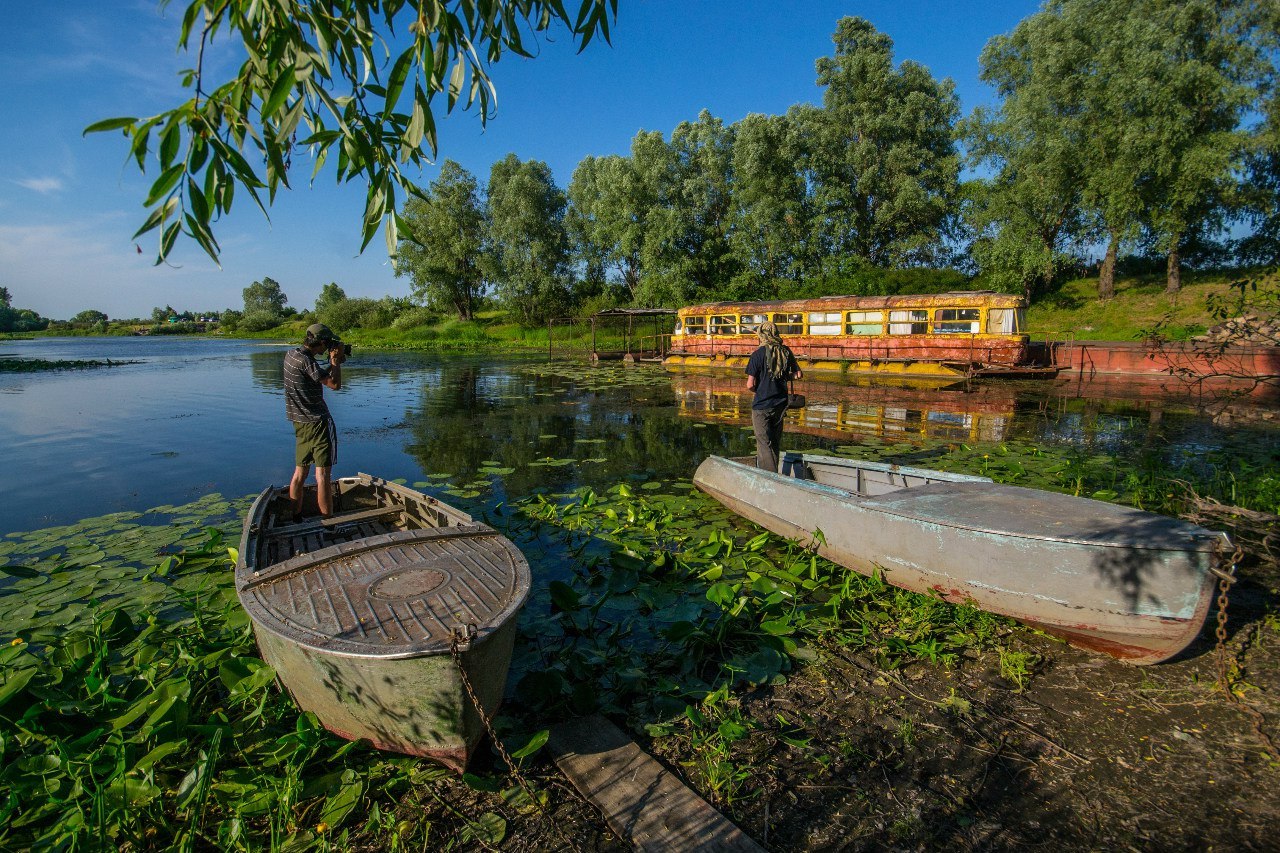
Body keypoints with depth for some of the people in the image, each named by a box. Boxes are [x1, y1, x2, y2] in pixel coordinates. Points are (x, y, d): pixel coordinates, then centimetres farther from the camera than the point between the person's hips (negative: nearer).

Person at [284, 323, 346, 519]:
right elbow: (334, 384, -21)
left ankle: (296, 518, 24)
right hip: (317, 422, -9)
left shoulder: (291, 354, 9)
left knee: (300, 471, 16)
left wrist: (333, 362, 9)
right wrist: (336, 360, -8)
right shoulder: (305, 360, -19)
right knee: (322, 474, -6)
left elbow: (321, 376, 19)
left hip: (300, 421, 9)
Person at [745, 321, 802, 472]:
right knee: (775, 443, 17)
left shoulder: (758, 354, -13)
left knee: (764, 444, -1)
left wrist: (758, 390, 6)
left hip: (761, 405, -5)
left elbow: (750, 385, -15)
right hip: (780, 405, 5)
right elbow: (798, 374, 7)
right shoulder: (786, 352, 2)